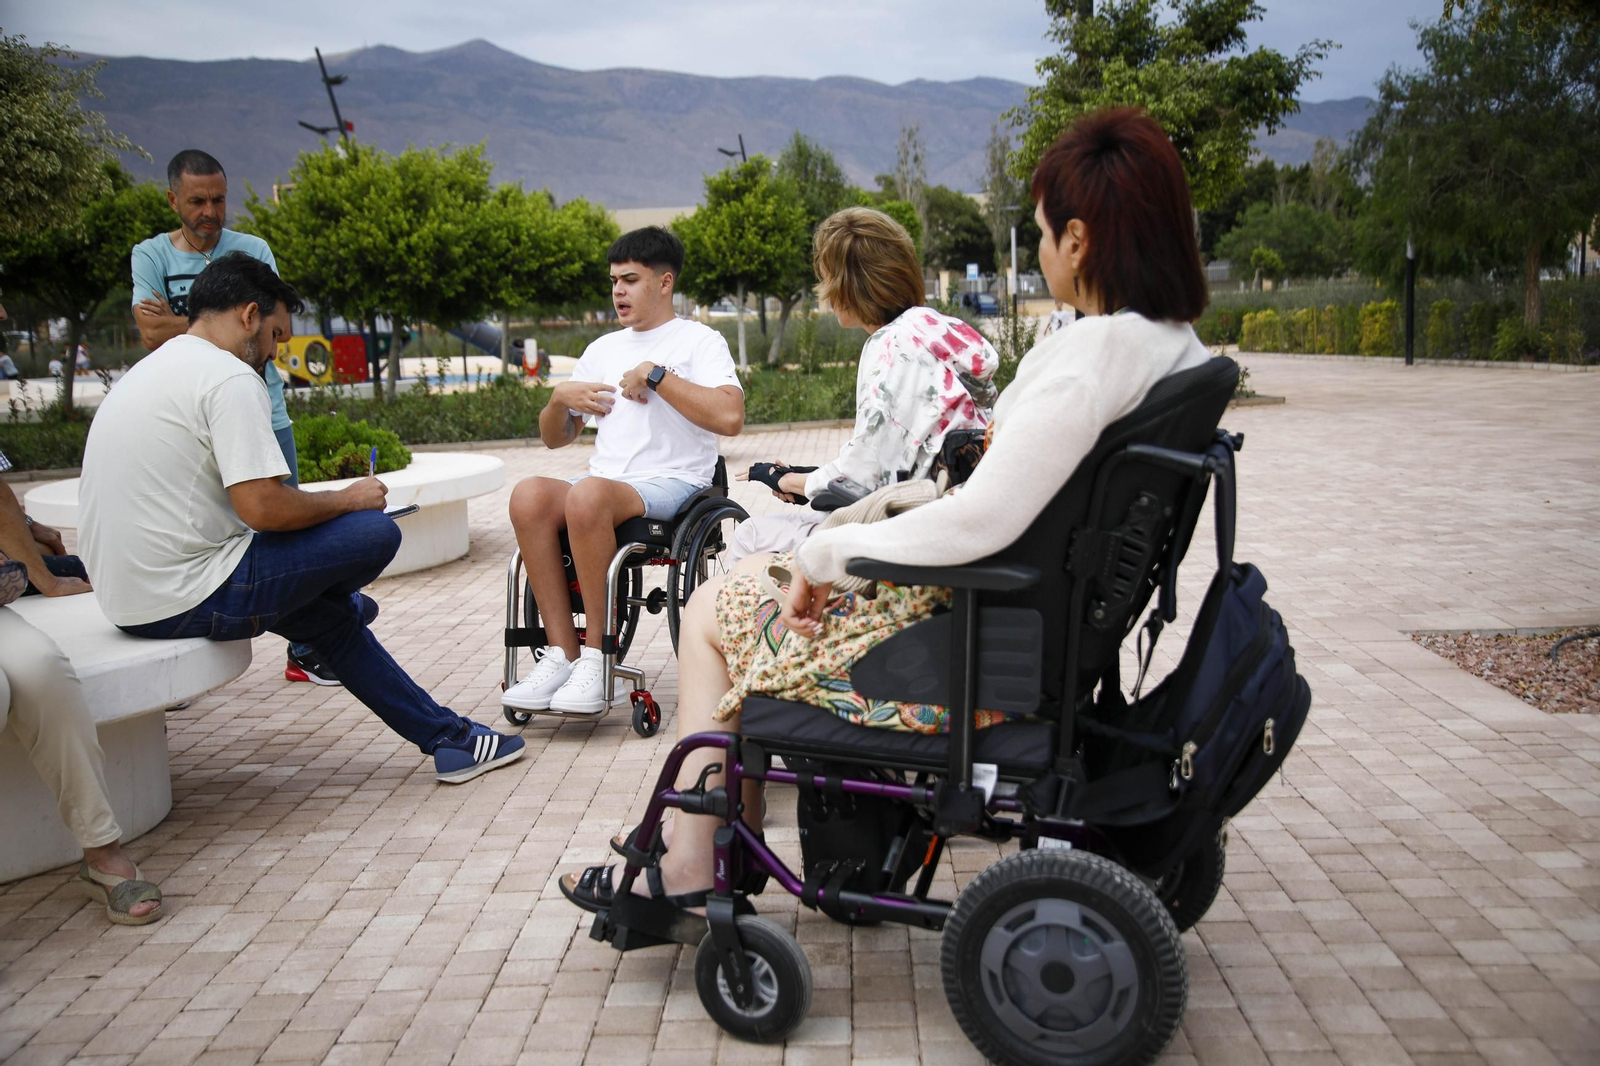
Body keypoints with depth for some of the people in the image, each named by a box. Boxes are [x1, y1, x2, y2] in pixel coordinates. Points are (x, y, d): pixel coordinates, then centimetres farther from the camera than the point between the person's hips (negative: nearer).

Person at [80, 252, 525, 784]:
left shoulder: (143, 372, 18)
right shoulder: (229, 377, -14)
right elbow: (264, 506, -23)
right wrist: (348, 499, -3)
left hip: (123, 595, 11)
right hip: (187, 600, -11)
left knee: (334, 619, 21)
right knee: (376, 532, -6)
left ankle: (450, 738, 26)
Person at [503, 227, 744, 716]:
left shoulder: (699, 340, 6)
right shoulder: (603, 349, 25)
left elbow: (730, 417, -15)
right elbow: (555, 438, 28)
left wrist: (655, 375, -10)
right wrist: (559, 398, 6)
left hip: (670, 485, -5)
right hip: (605, 483, 6)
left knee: (589, 494, -36)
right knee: (529, 494, -27)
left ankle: (595, 658, -26)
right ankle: (561, 653, -24)